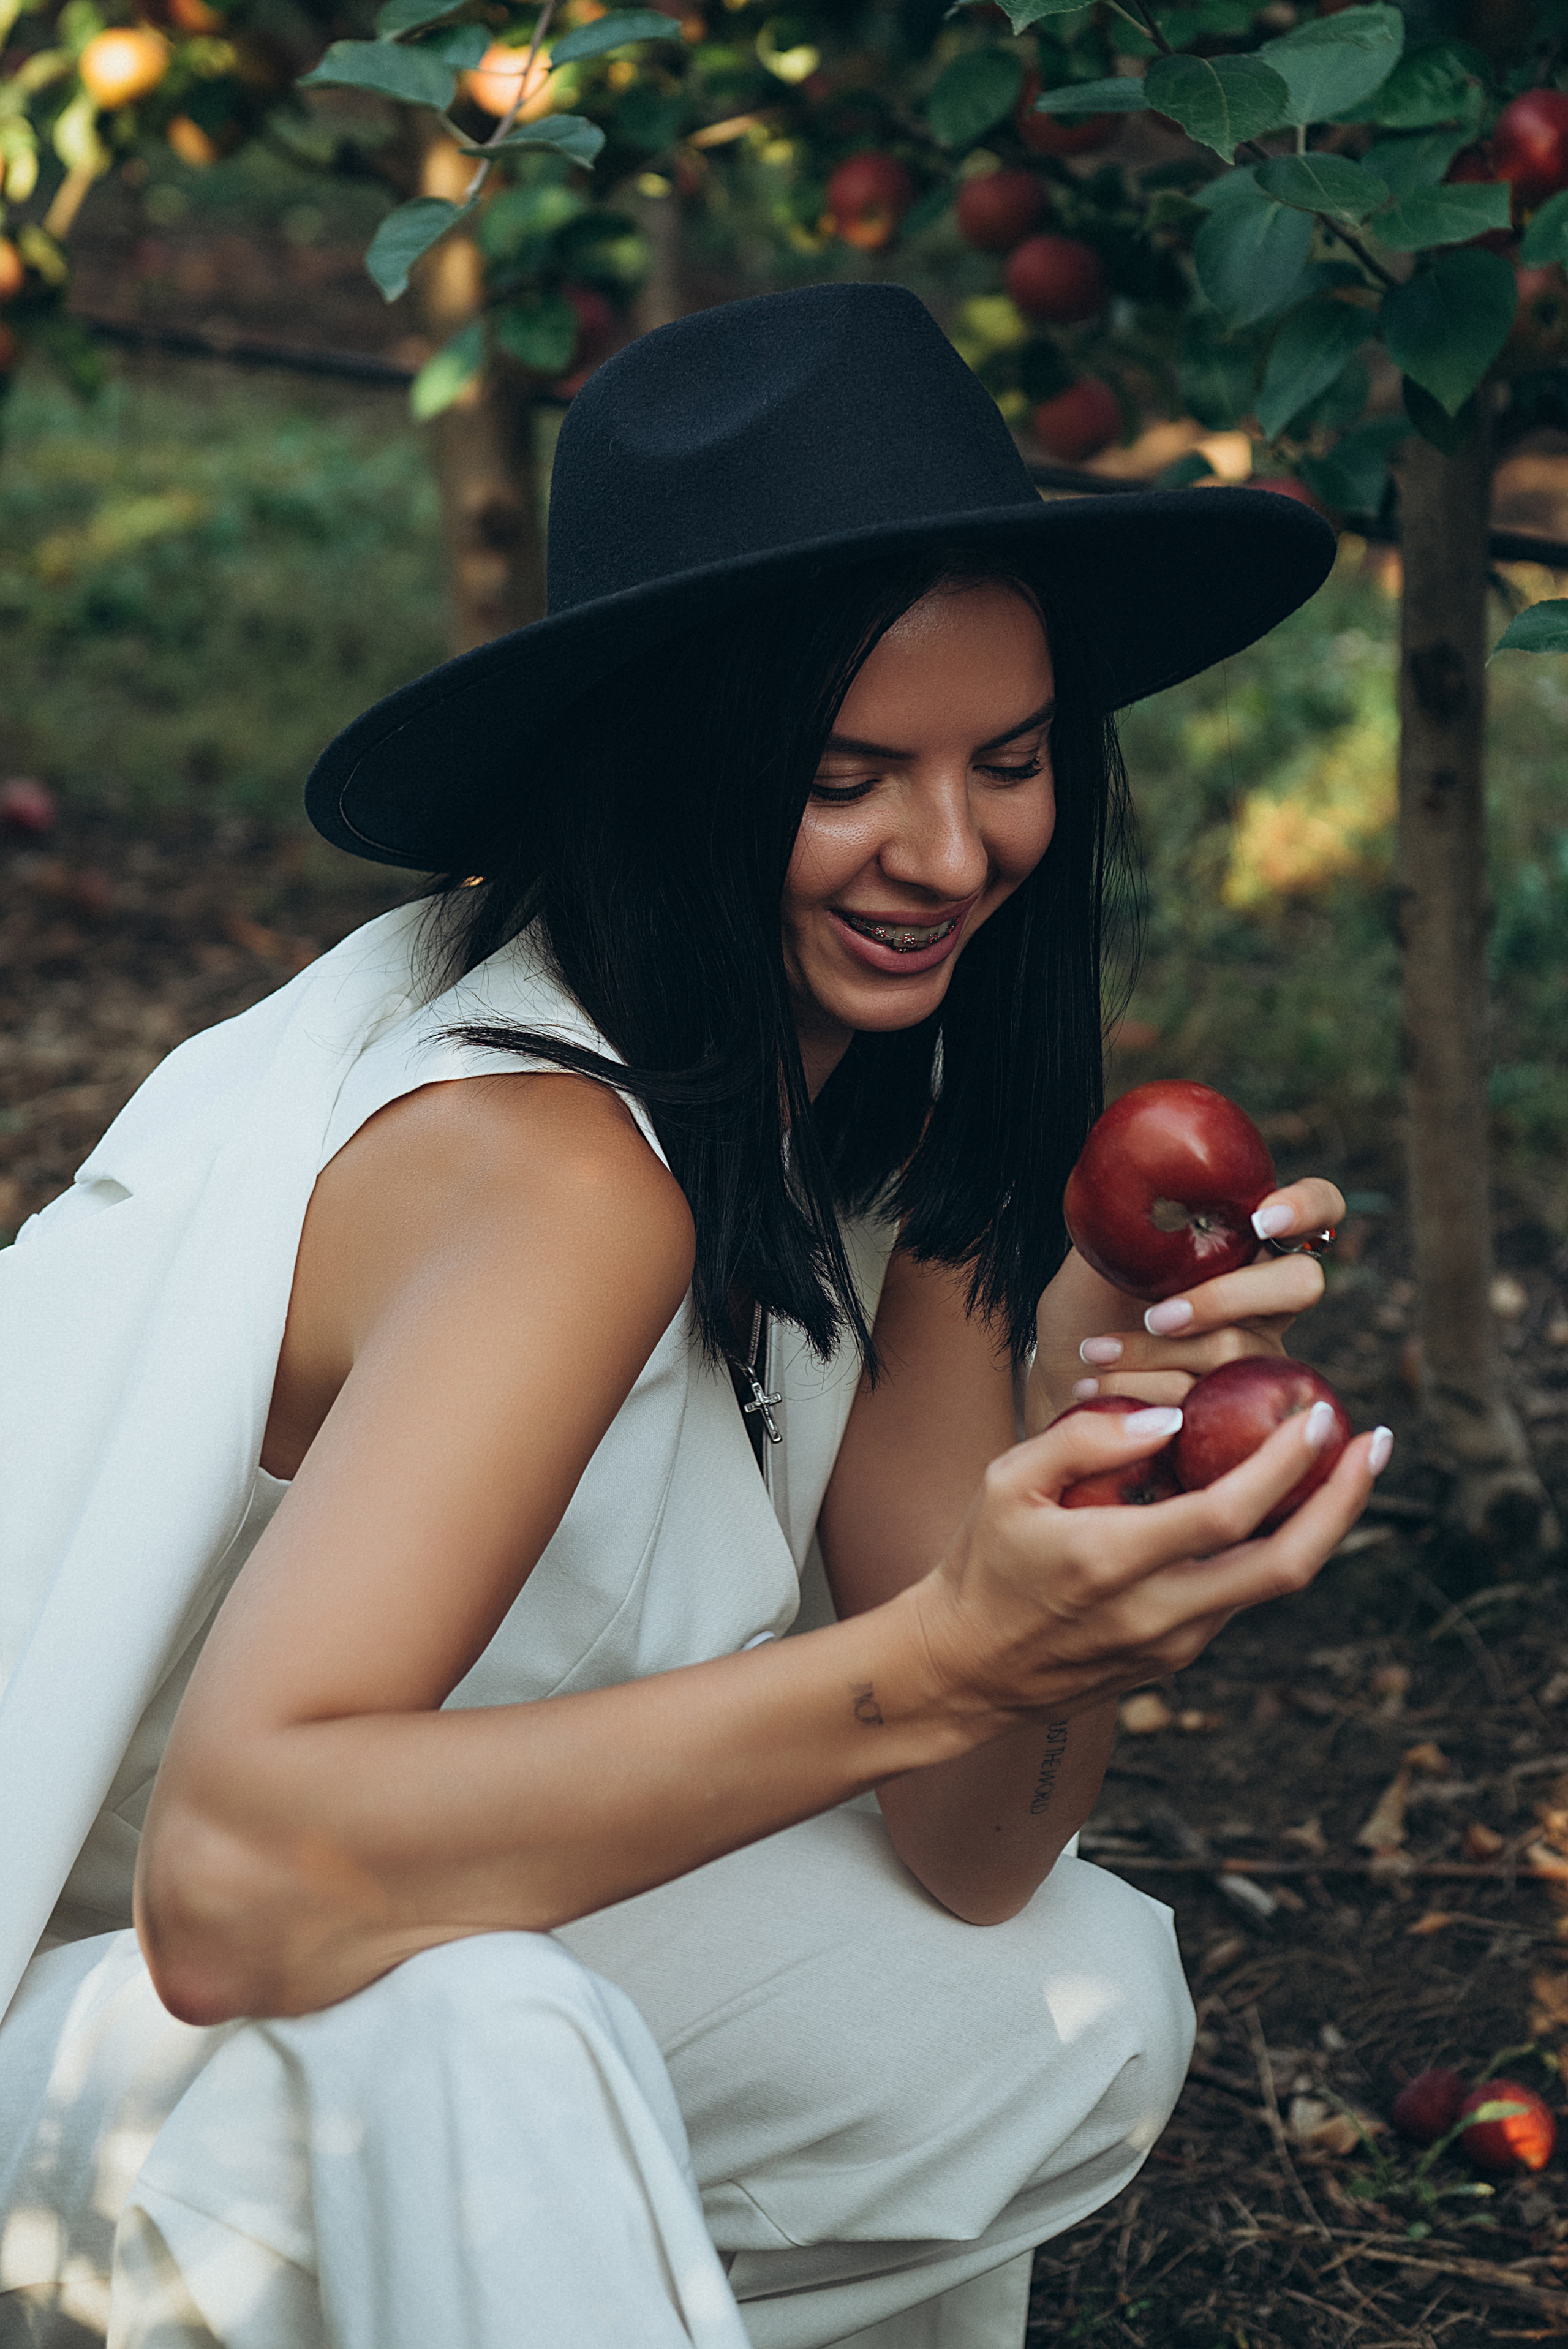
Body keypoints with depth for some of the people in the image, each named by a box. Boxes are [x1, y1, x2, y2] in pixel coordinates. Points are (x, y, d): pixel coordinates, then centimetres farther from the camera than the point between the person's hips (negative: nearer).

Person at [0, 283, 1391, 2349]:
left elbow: (972, 1861, -6)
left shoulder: (889, 1082, -5)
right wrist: (932, 1660, -43)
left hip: (428, 1968, 8)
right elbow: (236, 1881, -41)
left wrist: (1113, 1452, -24)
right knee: (480, 2060, -37)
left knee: (1085, 2010, -1)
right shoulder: (549, 1160, -29)